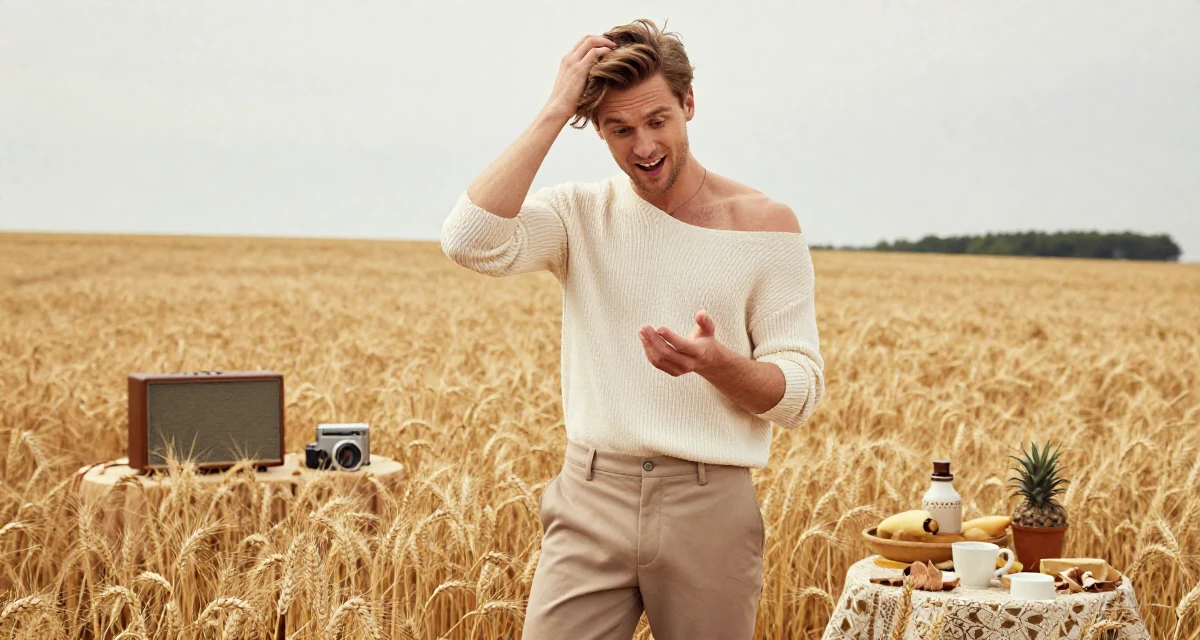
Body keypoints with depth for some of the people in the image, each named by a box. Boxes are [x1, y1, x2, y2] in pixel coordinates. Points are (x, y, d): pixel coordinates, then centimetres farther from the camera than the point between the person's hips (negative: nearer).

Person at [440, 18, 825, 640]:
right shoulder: (580, 213, 4)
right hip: (592, 500, 1)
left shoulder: (765, 224, 0)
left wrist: (717, 362, -22)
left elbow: (800, 394, -1)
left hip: (710, 505, 0)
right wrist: (553, 113, -14)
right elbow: (470, 240, -17)